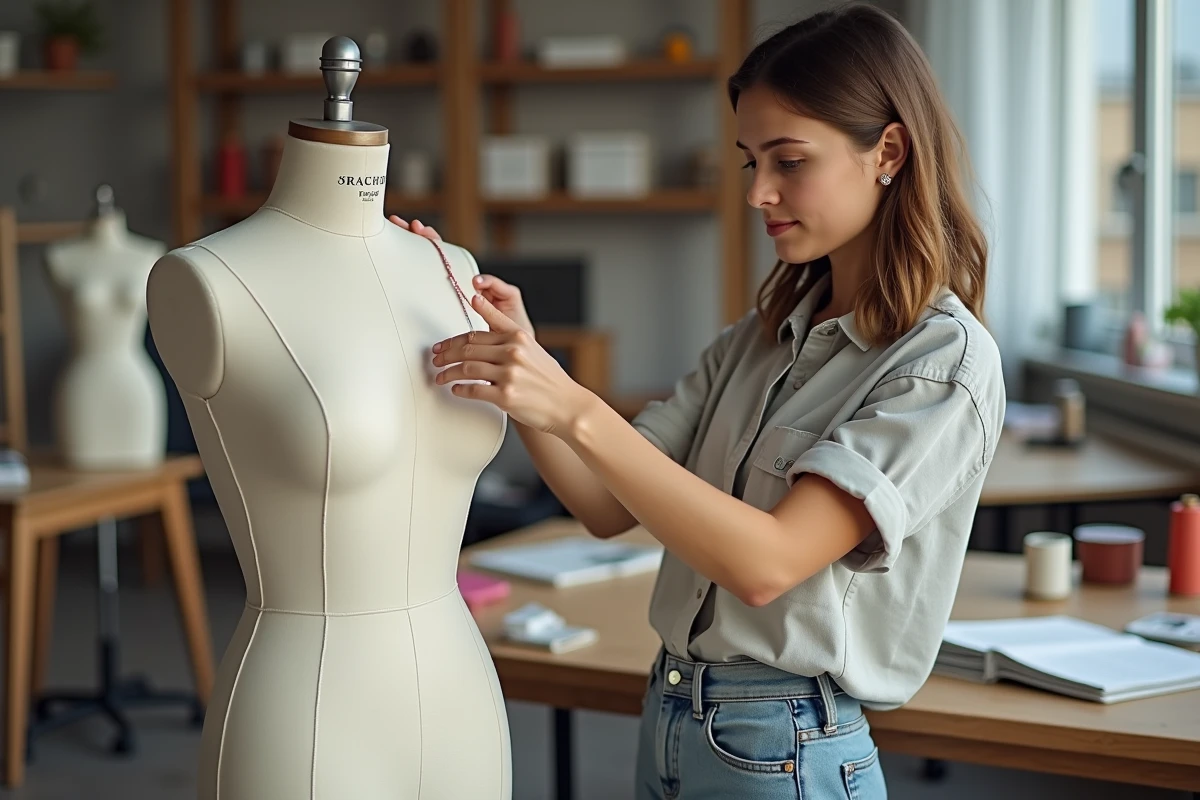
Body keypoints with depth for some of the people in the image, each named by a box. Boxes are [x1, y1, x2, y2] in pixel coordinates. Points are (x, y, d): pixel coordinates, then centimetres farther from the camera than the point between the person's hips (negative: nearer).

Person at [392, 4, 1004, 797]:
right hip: (671, 727, 7)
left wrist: (576, 411, -29)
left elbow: (766, 562, -25)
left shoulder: (946, 359, -15)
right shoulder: (764, 337, 9)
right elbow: (609, 508, 3)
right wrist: (522, 359, -12)